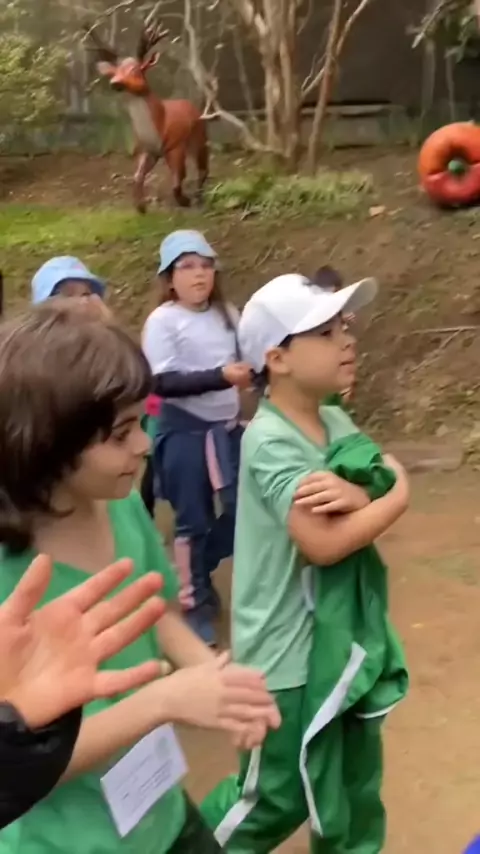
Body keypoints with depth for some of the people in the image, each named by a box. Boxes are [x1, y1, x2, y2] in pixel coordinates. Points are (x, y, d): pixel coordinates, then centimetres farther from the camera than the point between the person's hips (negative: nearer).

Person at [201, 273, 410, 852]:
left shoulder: (337, 423, 2)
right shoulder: (269, 440, -22)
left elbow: (376, 510, -2)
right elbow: (323, 542, -28)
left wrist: (356, 497, -25)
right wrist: (396, 495, -15)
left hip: (346, 635, 7)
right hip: (289, 651, -7)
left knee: (355, 785, 23)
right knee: (279, 796, 12)